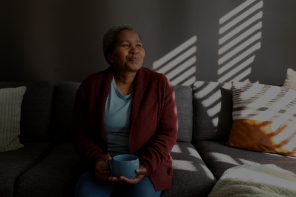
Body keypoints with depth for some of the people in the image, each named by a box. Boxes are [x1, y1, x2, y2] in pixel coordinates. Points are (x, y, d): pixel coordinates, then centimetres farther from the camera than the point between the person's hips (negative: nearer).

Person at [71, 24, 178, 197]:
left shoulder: (160, 84, -3)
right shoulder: (91, 85, 1)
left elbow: (168, 132, -5)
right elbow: (79, 132, 4)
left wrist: (145, 166, -18)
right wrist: (95, 160, -14)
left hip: (148, 165, -1)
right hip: (104, 166, 2)